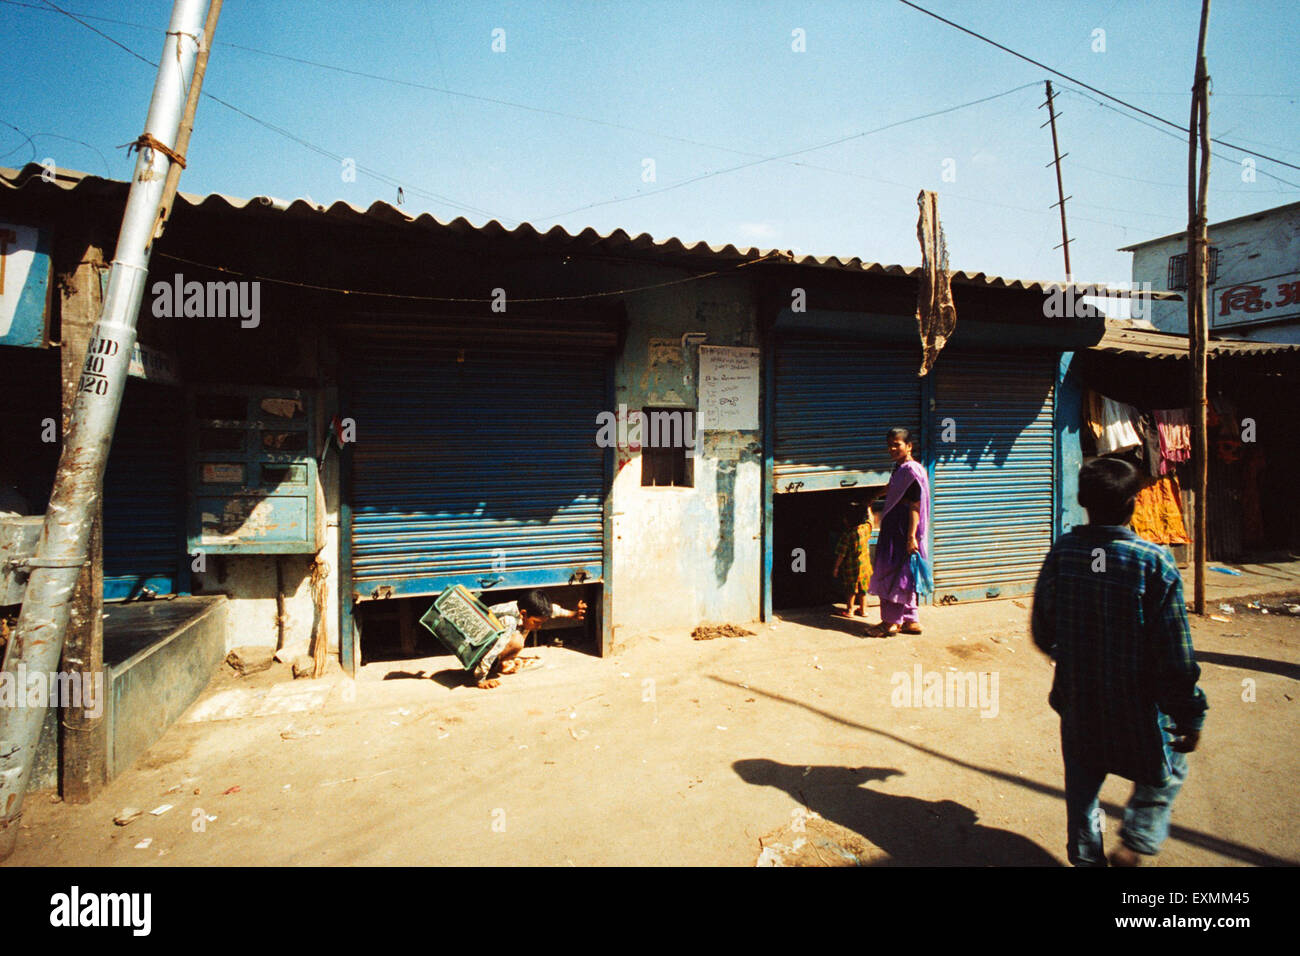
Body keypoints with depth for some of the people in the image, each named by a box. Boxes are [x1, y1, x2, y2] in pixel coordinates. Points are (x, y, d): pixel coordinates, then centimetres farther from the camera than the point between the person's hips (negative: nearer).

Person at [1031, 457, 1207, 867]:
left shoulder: (1060, 552, -8)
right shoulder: (1154, 561, -19)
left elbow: (1041, 630, 2)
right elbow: (1175, 655, -15)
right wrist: (1190, 717, -3)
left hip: (1076, 701, 3)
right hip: (1135, 706, -3)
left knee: (1082, 785, 21)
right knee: (1166, 771, 25)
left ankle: (1085, 855, 31)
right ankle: (1136, 842, 15)